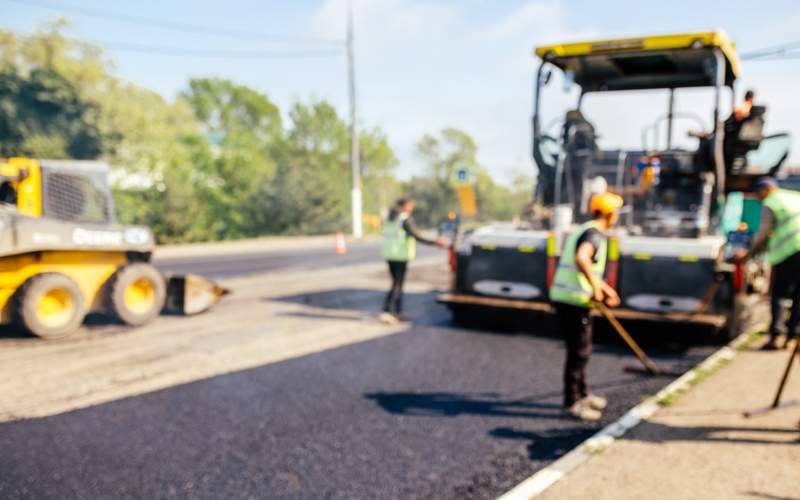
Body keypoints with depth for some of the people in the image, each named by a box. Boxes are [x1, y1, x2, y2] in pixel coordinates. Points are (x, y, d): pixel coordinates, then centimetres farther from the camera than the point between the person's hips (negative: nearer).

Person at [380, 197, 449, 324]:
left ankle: (398, 312, 15)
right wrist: (434, 242, -18)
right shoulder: (406, 219, -12)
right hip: (401, 255, -8)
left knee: (397, 283, 13)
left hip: (390, 255, 8)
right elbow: (416, 236, -19)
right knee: (397, 284, -5)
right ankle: (386, 311, -12)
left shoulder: (390, 219, 12)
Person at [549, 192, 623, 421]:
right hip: (574, 300, -10)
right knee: (579, 351, -1)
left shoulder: (581, 231, 19)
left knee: (580, 349, 20)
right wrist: (596, 287, -26)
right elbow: (581, 259, -34)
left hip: (562, 296, 10)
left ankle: (582, 394, 33)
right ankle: (572, 402, 7)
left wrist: (605, 289, 28)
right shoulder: (594, 234, -13)